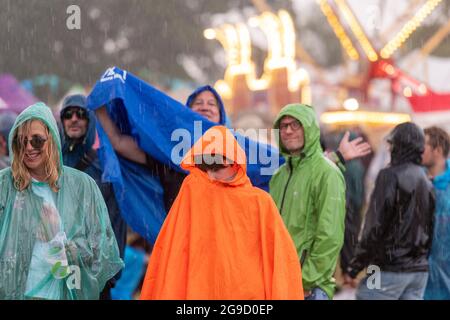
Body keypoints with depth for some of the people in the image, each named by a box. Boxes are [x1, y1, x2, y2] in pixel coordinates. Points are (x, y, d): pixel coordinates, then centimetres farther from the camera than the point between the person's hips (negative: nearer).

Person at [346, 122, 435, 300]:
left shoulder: (390, 175, -10)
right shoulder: (426, 183, 12)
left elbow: (374, 227, -14)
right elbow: (430, 228, 15)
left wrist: (355, 267, -10)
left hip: (390, 268, -7)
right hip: (420, 271, 7)